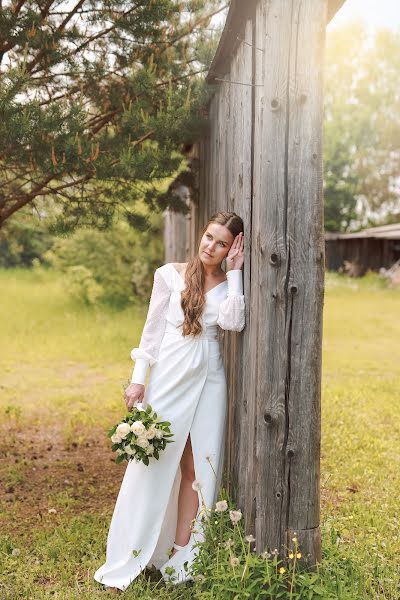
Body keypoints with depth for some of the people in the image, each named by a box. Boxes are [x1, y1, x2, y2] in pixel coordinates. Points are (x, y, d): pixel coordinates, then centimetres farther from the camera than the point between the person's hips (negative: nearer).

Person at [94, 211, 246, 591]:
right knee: (152, 465, 2)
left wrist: (234, 273, -10)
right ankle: (127, 560, 15)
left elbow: (233, 322, -14)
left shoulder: (229, 285, 6)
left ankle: (180, 556, 19)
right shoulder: (170, 275, 2)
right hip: (169, 377, -2)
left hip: (208, 382, 2)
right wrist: (138, 378, -3)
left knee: (196, 468, 6)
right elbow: (153, 329, 1)